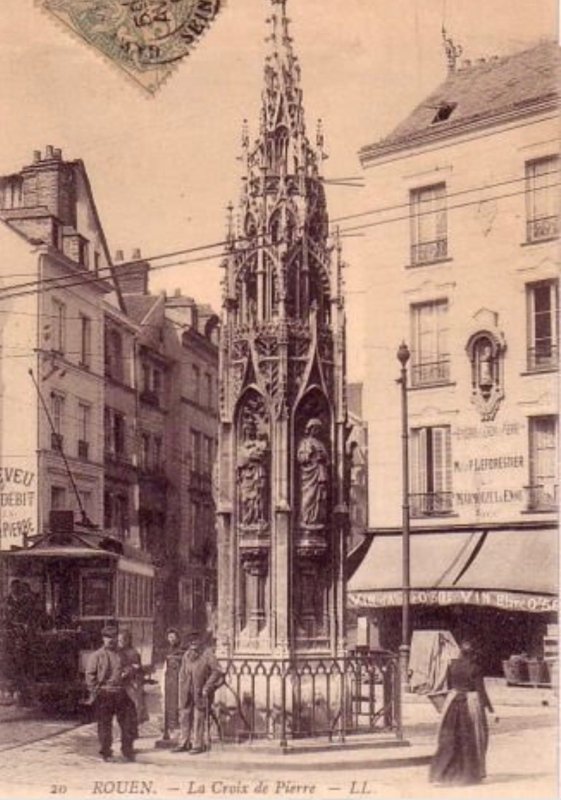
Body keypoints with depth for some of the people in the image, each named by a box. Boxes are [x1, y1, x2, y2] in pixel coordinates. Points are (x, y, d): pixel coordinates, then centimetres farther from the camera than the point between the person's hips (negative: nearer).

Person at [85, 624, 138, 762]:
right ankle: (106, 753, 13)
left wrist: (126, 672, -3)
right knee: (104, 725, 2)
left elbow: (126, 669, 21)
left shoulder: (121, 655, 15)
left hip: (121, 693, 4)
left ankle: (127, 751, 12)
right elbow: (90, 674, -2)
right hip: (104, 694, -4)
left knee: (128, 722, 1)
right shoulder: (96, 656, 2)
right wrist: (95, 690, -11)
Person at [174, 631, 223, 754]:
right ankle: (184, 743, 15)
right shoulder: (186, 656, 10)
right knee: (185, 716, 7)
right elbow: (182, 674, 16)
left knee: (198, 718, -6)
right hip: (188, 693, 5)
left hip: (201, 693, -5)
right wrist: (183, 691, 8)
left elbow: (217, 671, -10)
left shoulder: (207, 655, -6)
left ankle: (198, 745, 0)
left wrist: (207, 687, -13)